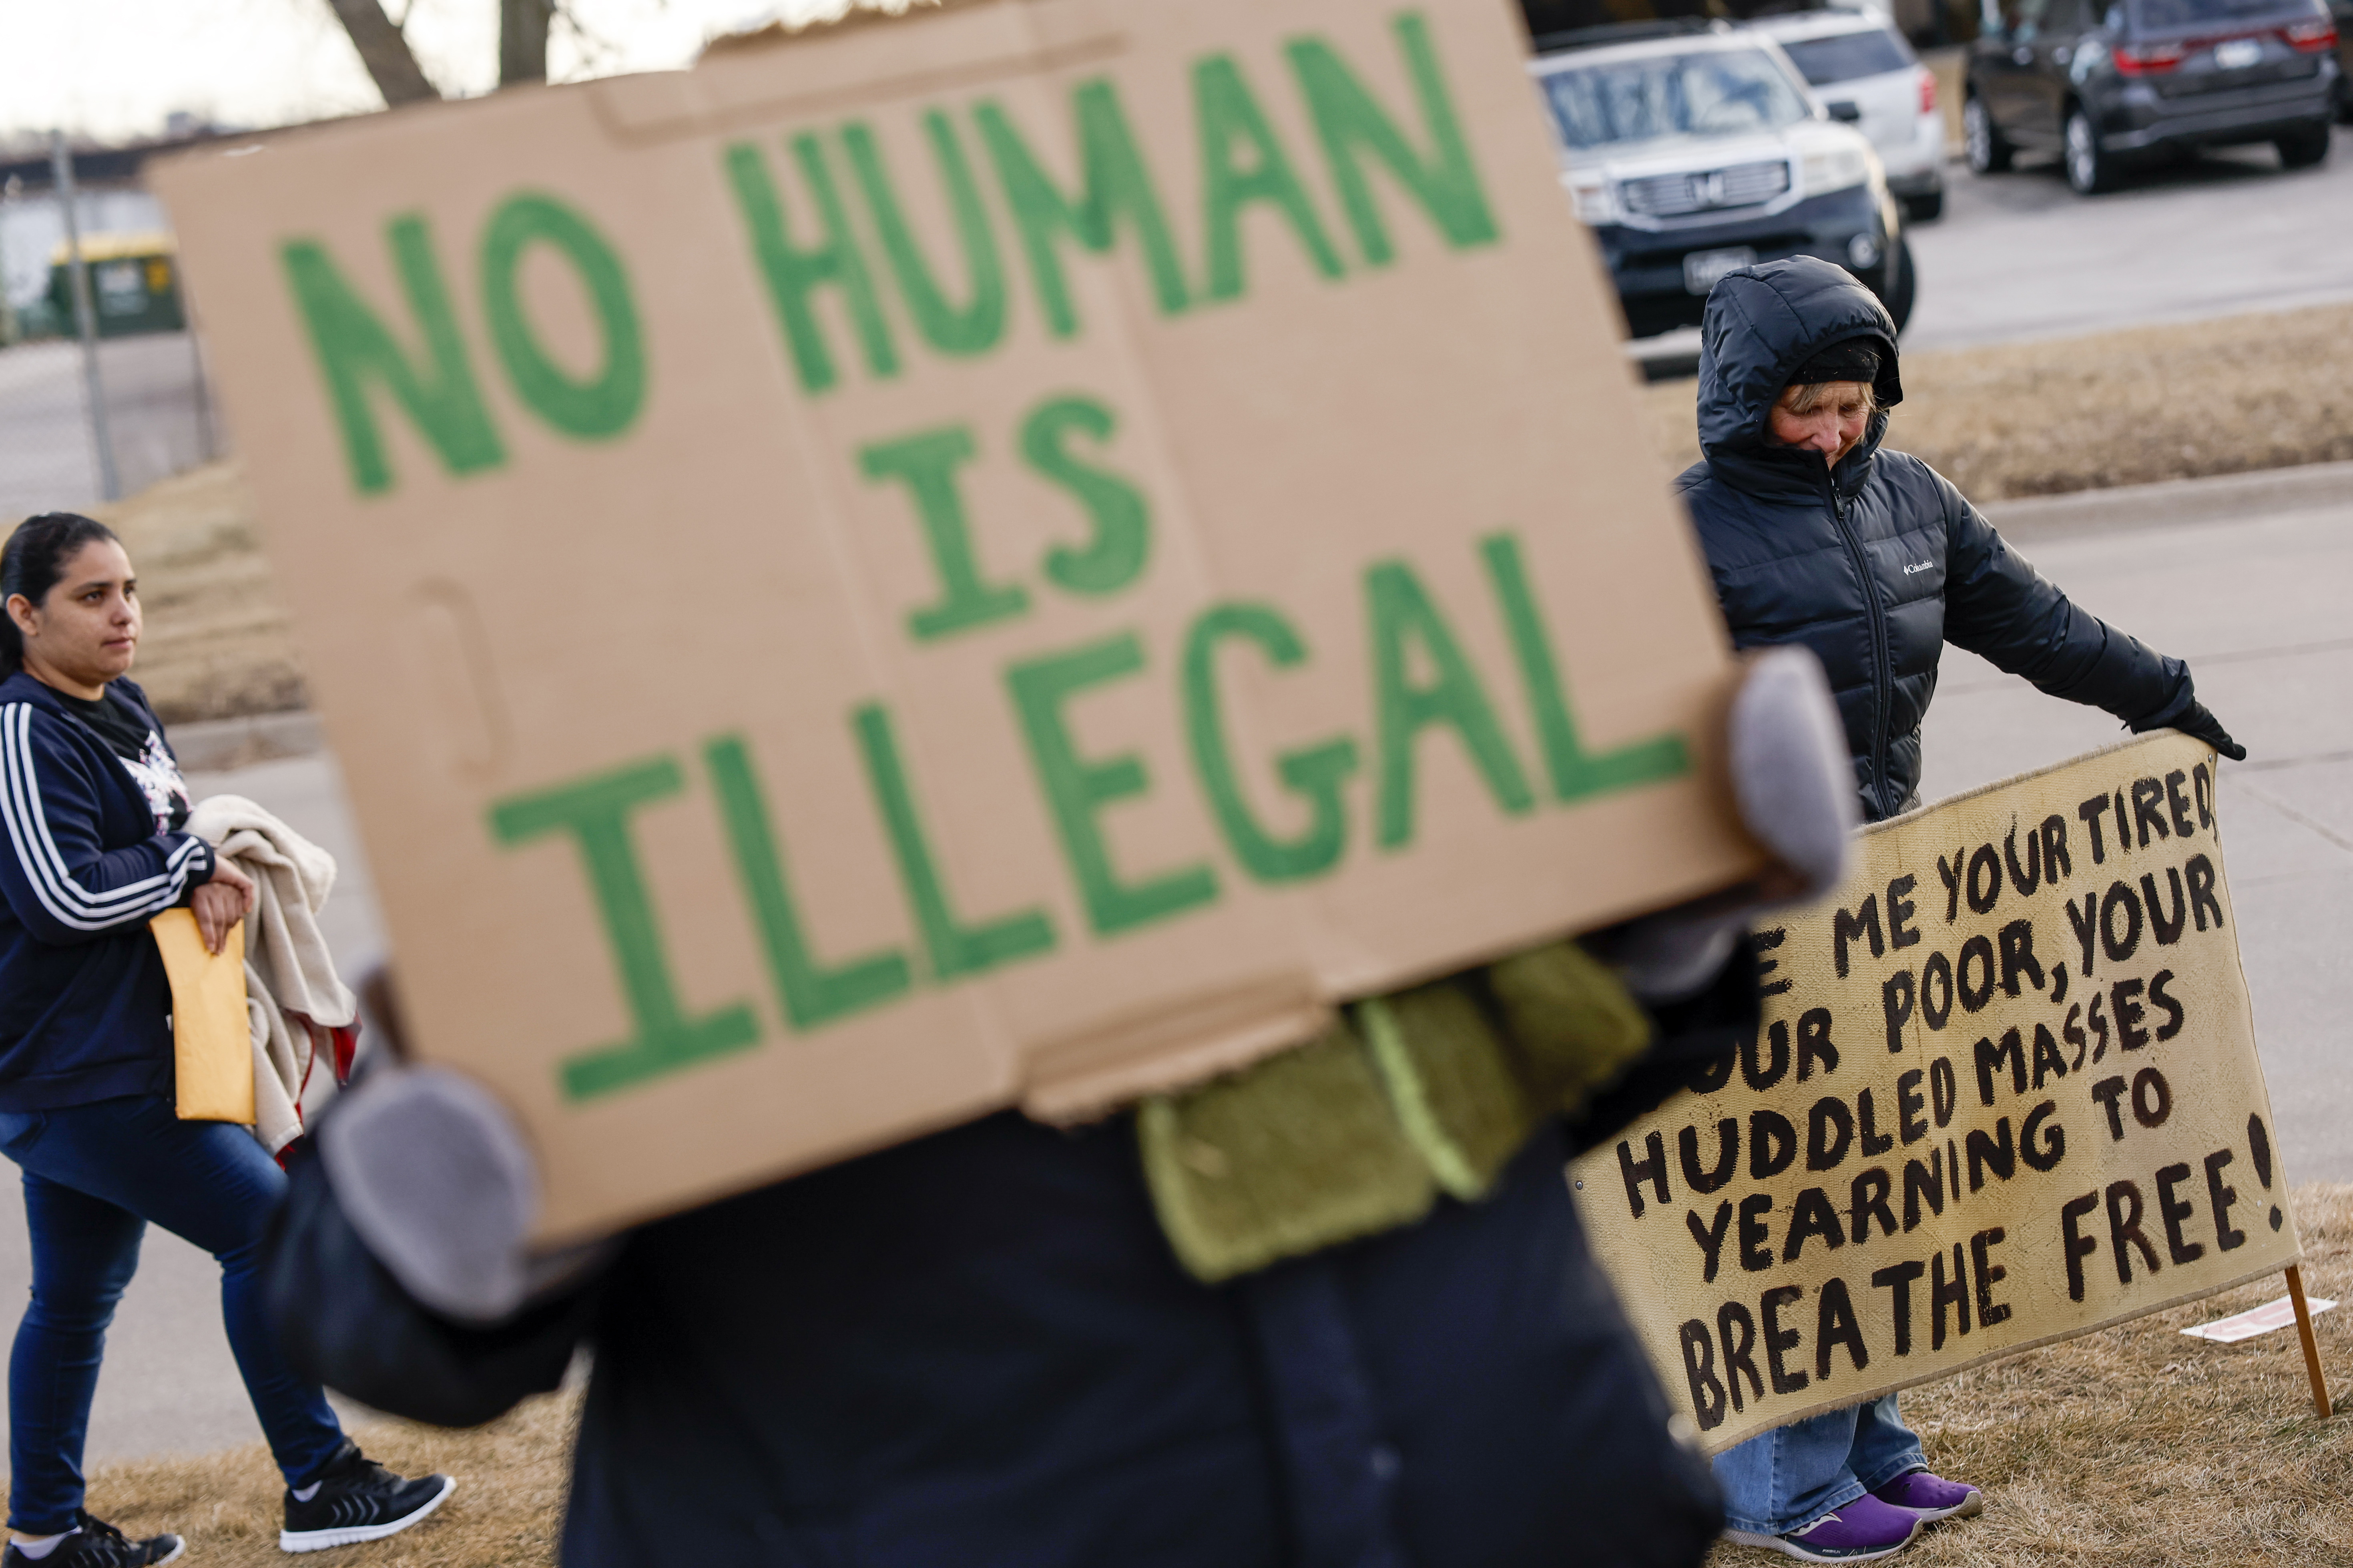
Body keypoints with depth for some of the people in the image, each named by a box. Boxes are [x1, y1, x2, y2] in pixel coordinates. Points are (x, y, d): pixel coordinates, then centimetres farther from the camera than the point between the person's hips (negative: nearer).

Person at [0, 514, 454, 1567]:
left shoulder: (123, 709, 11)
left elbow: (166, 830, 23)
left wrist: (207, 879, 1)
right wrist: (193, 866, -11)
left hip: (114, 1055, 10)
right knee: (266, 1228, -6)